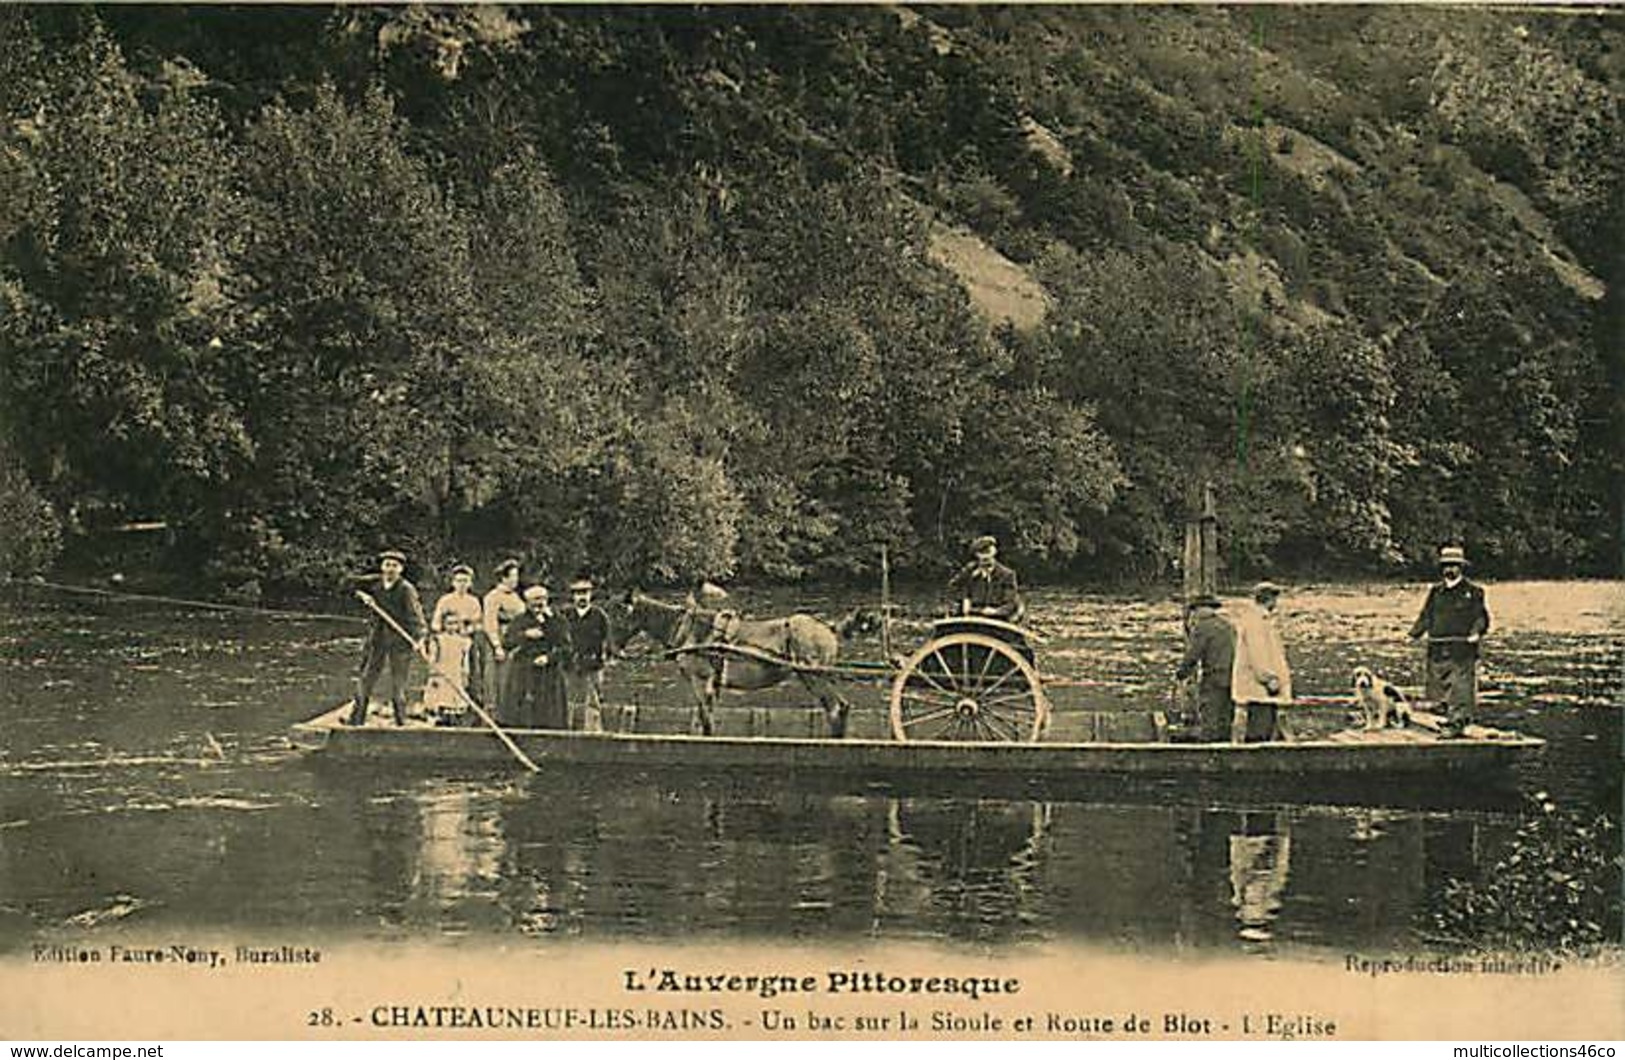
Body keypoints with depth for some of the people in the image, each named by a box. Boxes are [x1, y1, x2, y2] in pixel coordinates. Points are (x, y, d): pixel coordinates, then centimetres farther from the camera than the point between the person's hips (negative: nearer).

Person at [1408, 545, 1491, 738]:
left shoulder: (1473, 592, 3)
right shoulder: (1436, 592, 15)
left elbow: (1481, 617, 0)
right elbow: (1426, 616, 18)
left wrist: (1476, 632, -18)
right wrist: (1414, 633, 6)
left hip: (1462, 648, -5)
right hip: (1438, 649, 5)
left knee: (1460, 688, -9)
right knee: (1441, 686, 7)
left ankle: (1457, 722, -9)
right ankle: (1450, 719, 15)